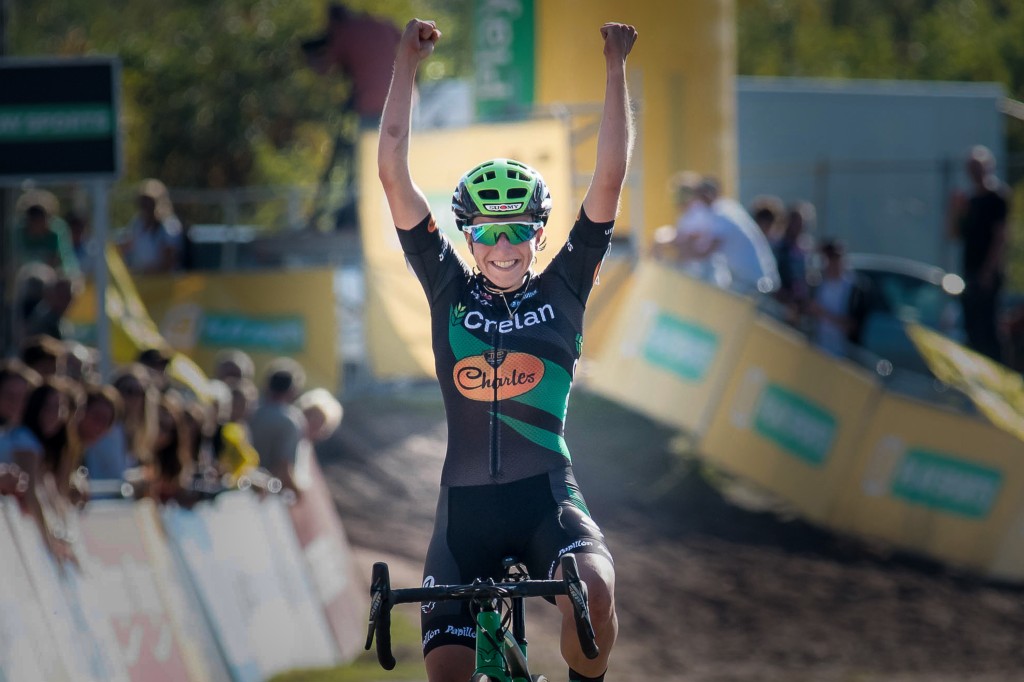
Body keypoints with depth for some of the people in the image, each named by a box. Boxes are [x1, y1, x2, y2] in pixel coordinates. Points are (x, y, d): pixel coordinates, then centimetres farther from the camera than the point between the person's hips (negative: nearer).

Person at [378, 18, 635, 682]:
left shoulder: (561, 292, 3)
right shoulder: (451, 291, 5)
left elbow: (610, 179, -3)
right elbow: (393, 173, 0)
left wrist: (616, 65, -6)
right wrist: (408, 61, -2)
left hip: (547, 496, -1)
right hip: (466, 503, 2)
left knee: (595, 590, -31)